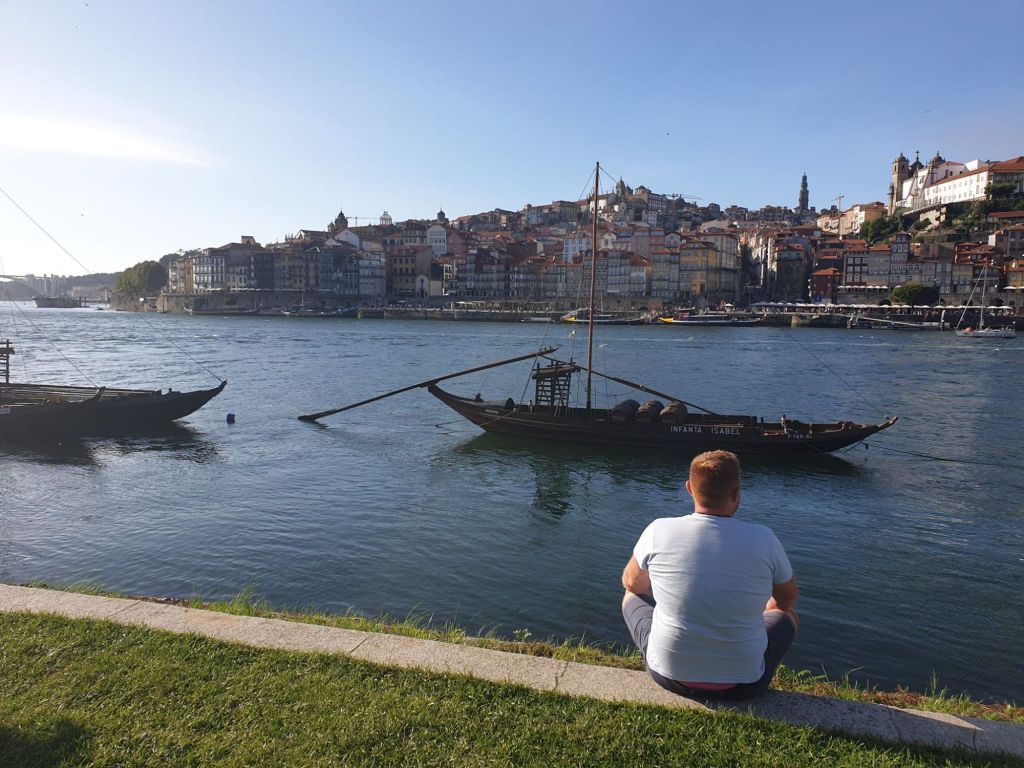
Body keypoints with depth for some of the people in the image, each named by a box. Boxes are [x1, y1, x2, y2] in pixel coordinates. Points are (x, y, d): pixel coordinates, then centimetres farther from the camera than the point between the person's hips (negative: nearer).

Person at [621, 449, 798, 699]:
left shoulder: (659, 531, -14)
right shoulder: (763, 539, -15)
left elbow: (632, 583, 6)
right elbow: (788, 599, 6)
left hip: (669, 675, 0)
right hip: (743, 684, 0)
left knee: (633, 596, 27)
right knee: (786, 615, 26)